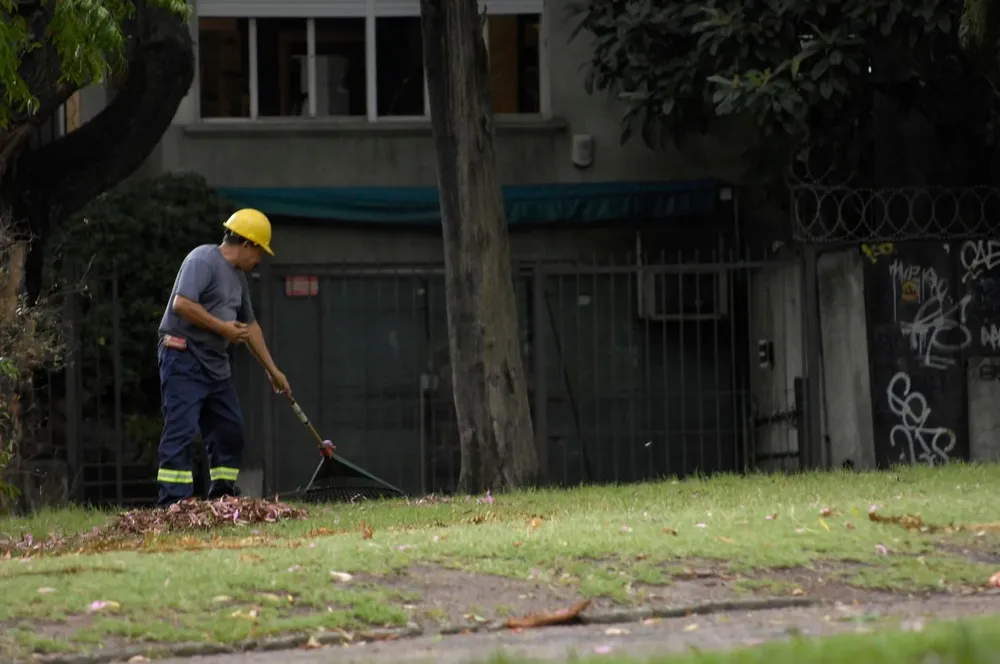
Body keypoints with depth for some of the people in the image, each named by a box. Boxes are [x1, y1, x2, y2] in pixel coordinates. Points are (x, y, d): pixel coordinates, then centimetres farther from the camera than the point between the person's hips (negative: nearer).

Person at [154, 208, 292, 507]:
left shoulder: (238, 276, 19)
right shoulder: (203, 259, -11)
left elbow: (250, 325, 28)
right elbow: (182, 304, -23)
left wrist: (272, 370, 30)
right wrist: (223, 327, -17)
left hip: (215, 365, 10)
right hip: (184, 359, -10)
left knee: (230, 430, 11)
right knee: (181, 430, -14)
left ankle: (222, 495, 20)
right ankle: (173, 502, -19)